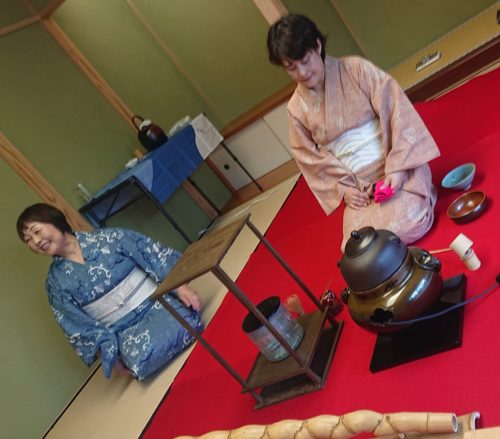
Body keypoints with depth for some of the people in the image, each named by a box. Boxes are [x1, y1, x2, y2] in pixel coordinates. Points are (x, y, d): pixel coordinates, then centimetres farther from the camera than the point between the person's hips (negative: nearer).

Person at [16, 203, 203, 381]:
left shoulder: (106, 238, 1)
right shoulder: (55, 281, 6)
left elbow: (154, 255, -3)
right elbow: (78, 325, 4)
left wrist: (180, 286, -14)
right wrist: (106, 351, -8)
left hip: (156, 300, 0)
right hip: (123, 330, 0)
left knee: (183, 320, -31)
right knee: (138, 357, -32)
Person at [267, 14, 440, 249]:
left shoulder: (356, 68, -4)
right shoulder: (296, 108, 4)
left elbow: (395, 109, -9)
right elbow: (310, 157, 8)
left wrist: (397, 166, -18)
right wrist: (343, 187, -6)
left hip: (393, 162, -3)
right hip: (356, 182, 3)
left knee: (405, 225, -27)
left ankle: (420, 191, 6)